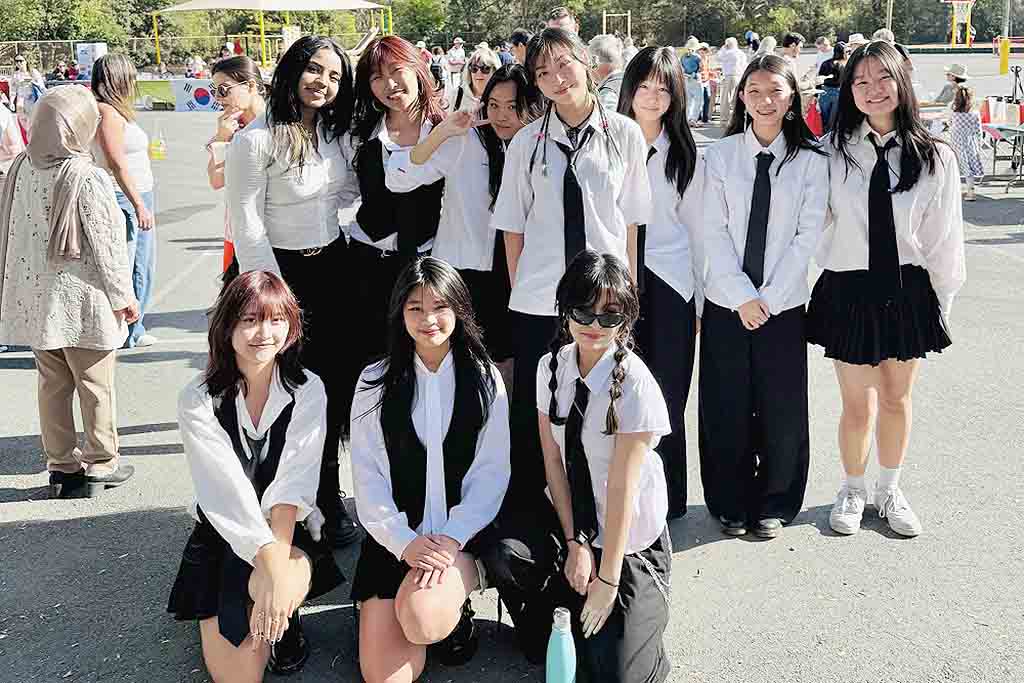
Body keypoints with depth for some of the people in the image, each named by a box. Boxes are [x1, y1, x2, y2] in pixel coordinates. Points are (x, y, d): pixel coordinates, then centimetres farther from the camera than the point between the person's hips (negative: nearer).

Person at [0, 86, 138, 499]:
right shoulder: (86, 178, -18)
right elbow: (104, 244, -14)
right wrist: (124, 295, -3)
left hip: (35, 300, 6)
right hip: (82, 300, -6)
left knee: (53, 385, 14)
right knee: (95, 386, 8)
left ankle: (61, 466, 22)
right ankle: (100, 464, 18)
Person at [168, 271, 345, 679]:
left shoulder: (307, 391, -7)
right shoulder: (198, 401, -11)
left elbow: (293, 486, -18)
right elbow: (230, 494, -21)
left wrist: (278, 567, -32)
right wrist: (271, 566, -33)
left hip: (292, 534, 0)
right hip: (222, 538, 0)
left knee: (286, 583, -34)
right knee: (236, 674, -12)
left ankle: (284, 615, 2)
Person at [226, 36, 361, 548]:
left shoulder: (330, 132, 6)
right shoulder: (255, 140, -15)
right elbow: (247, 227, -15)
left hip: (332, 266, 6)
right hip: (281, 272, -6)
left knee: (333, 386, 10)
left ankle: (327, 497, 25)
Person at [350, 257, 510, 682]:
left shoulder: (486, 380, 2)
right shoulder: (375, 383, 2)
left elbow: (492, 472, -2)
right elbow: (367, 475, 0)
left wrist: (453, 538, -14)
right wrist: (403, 541, -12)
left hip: (461, 535, -1)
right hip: (395, 536, 1)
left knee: (422, 620, -30)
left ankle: (457, 607, 7)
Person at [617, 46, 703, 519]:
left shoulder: (685, 154, 6)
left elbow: (698, 230, 8)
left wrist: (700, 302, 7)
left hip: (669, 286, 0)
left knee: (666, 400, 3)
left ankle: (666, 505, 15)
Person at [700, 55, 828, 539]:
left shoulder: (811, 160, -1)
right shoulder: (721, 155, 1)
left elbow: (808, 235, -5)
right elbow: (714, 231, -3)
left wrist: (768, 297, -11)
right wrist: (742, 297, -11)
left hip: (783, 303, 0)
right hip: (727, 303, 0)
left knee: (782, 409, 6)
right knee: (727, 409, 6)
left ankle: (775, 505, 24)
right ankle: (731, 504, 22)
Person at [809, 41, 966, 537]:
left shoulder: (935, 158, -5)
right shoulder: (833, 152, -6)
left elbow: (944, 236, 0)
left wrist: (942, 301, 3)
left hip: (908, 291, 1)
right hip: (849, 291, -1)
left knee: (897, 398, 16)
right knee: (857, 404, 8)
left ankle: (889, 491, 37)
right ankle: (853, 491, 32)